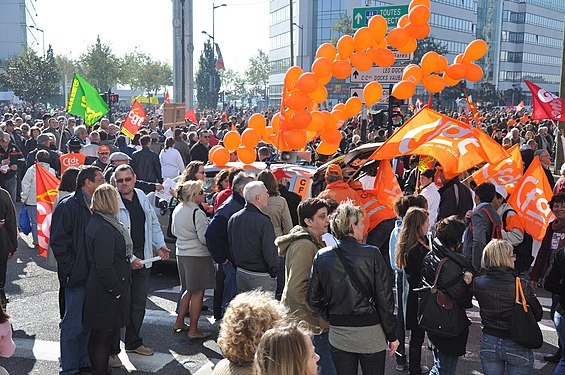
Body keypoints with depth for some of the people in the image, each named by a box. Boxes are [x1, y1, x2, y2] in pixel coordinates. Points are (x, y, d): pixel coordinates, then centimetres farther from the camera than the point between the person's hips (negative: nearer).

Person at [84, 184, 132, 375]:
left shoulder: (98, 222, 8)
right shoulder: (104, 230, -24)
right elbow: (104, 266, -24)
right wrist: (117, 290, -16)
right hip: (107, 294, -10)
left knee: (98, 335, 20)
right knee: (104, 335, 2)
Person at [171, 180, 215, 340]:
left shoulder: (177, 210, 7)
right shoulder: (197, 213, -18)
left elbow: (173, 231, 21)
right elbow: (205, 238, -19)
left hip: (181, 253, 8)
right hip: (198, 255, -8)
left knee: (189, 290, 21)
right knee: (198, 292, 0)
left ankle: (179, 323, 26)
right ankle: (193, 330, 5)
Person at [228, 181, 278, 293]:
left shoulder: (233, 219, 3)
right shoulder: (264, 222, -21)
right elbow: (270, 252, -19)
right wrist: (274, 272, -5)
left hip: (240, 273, 7)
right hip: (261, 277, -7)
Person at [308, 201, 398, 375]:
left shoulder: (322, 256, -4)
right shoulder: (371, 254, -12)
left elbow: (313, 298, 0)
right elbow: (385, 297, -10)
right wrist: (392, 334, -1)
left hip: (338, 334, 3)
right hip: (370, 333, -3)